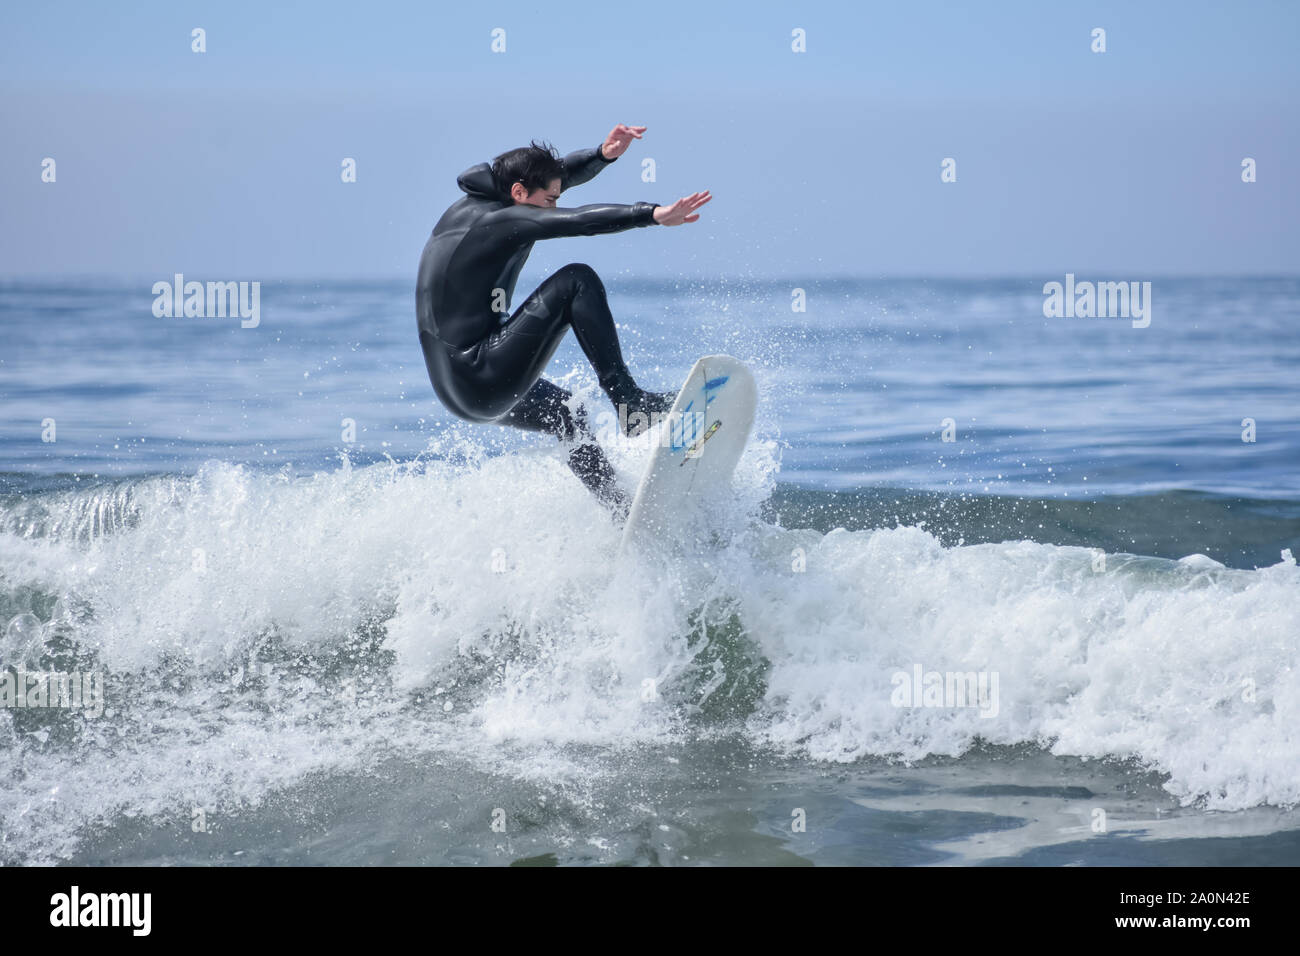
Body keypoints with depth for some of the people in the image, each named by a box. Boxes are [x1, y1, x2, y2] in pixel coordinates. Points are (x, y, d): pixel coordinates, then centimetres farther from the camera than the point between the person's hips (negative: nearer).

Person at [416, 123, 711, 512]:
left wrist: (604, 155, 5)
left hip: (455, 390, 10)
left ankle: (620, 509, 33)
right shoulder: (498, 219, -13)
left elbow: (559, 175, 20)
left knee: (566, 413, 31)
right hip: (480, 378, -10)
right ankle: (628, 400, -14)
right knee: (576, 281, -10)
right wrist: (653, 214, -36)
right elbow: (580, 220, -27)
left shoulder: (474, 205, 14)